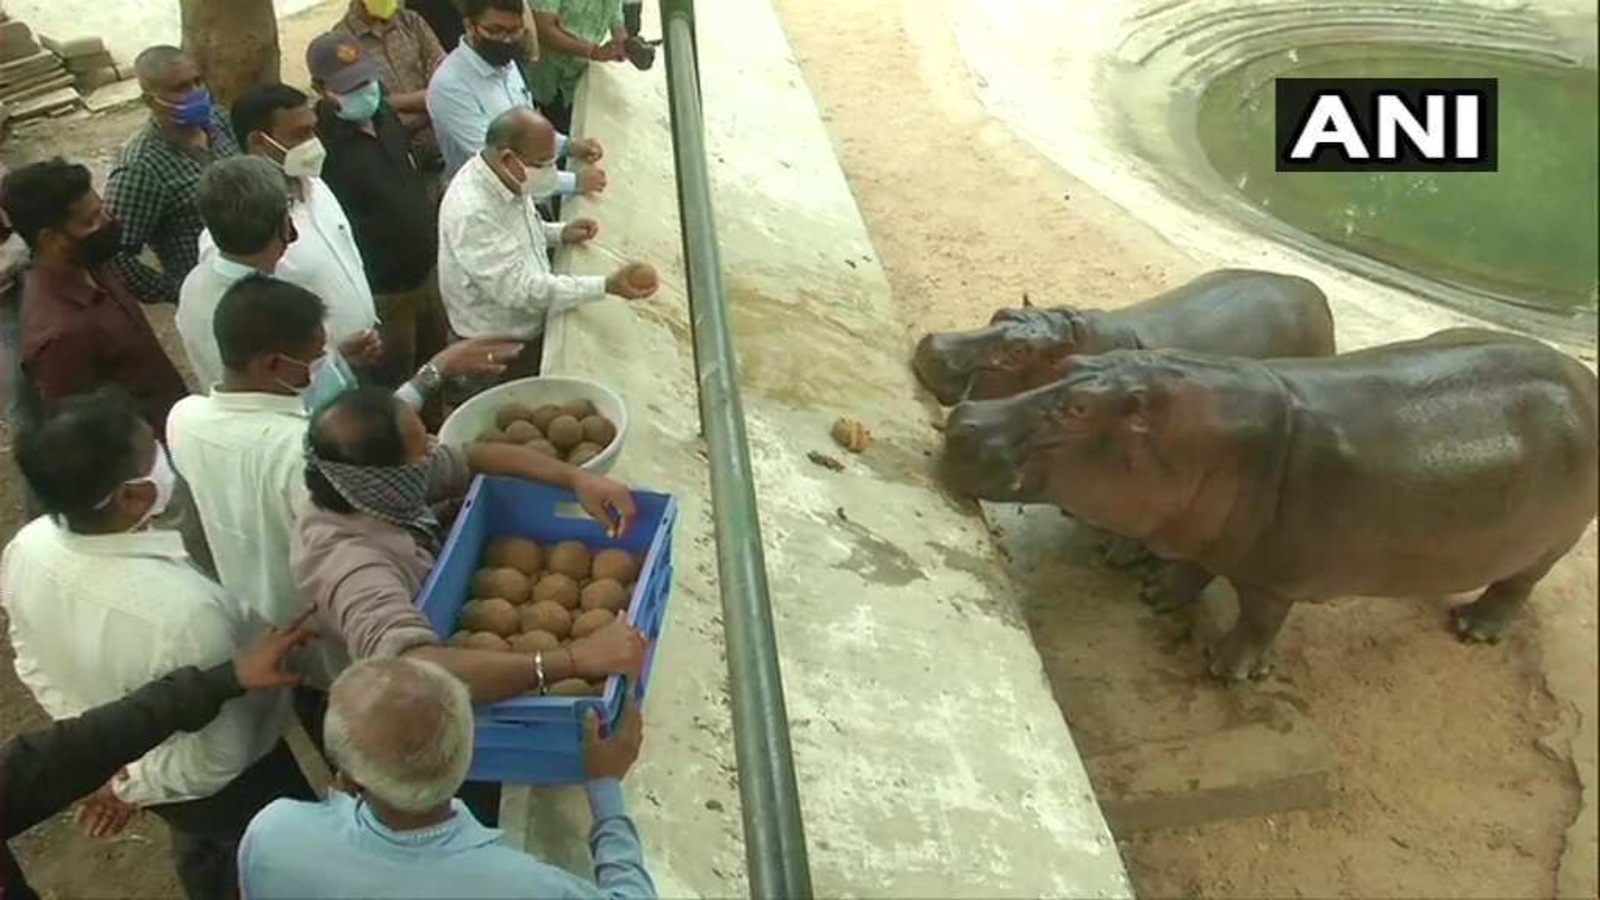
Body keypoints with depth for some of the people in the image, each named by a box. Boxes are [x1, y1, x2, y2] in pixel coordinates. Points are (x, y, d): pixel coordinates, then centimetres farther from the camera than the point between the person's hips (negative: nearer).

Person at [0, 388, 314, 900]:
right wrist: (134, 786, -12)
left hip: (116, 759, 6)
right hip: (227, 790, -6)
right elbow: (219, 760, -30)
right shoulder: (181, 609, -43)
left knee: (196, 846, 37)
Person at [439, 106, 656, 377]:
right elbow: (520, 290, -33)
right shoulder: (472, 212, -32)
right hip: (500, 349, -8)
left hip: (533, 325, 8)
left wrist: (559, 233, -2)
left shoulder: (508, 178, -5)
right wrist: (606, 287, -36)